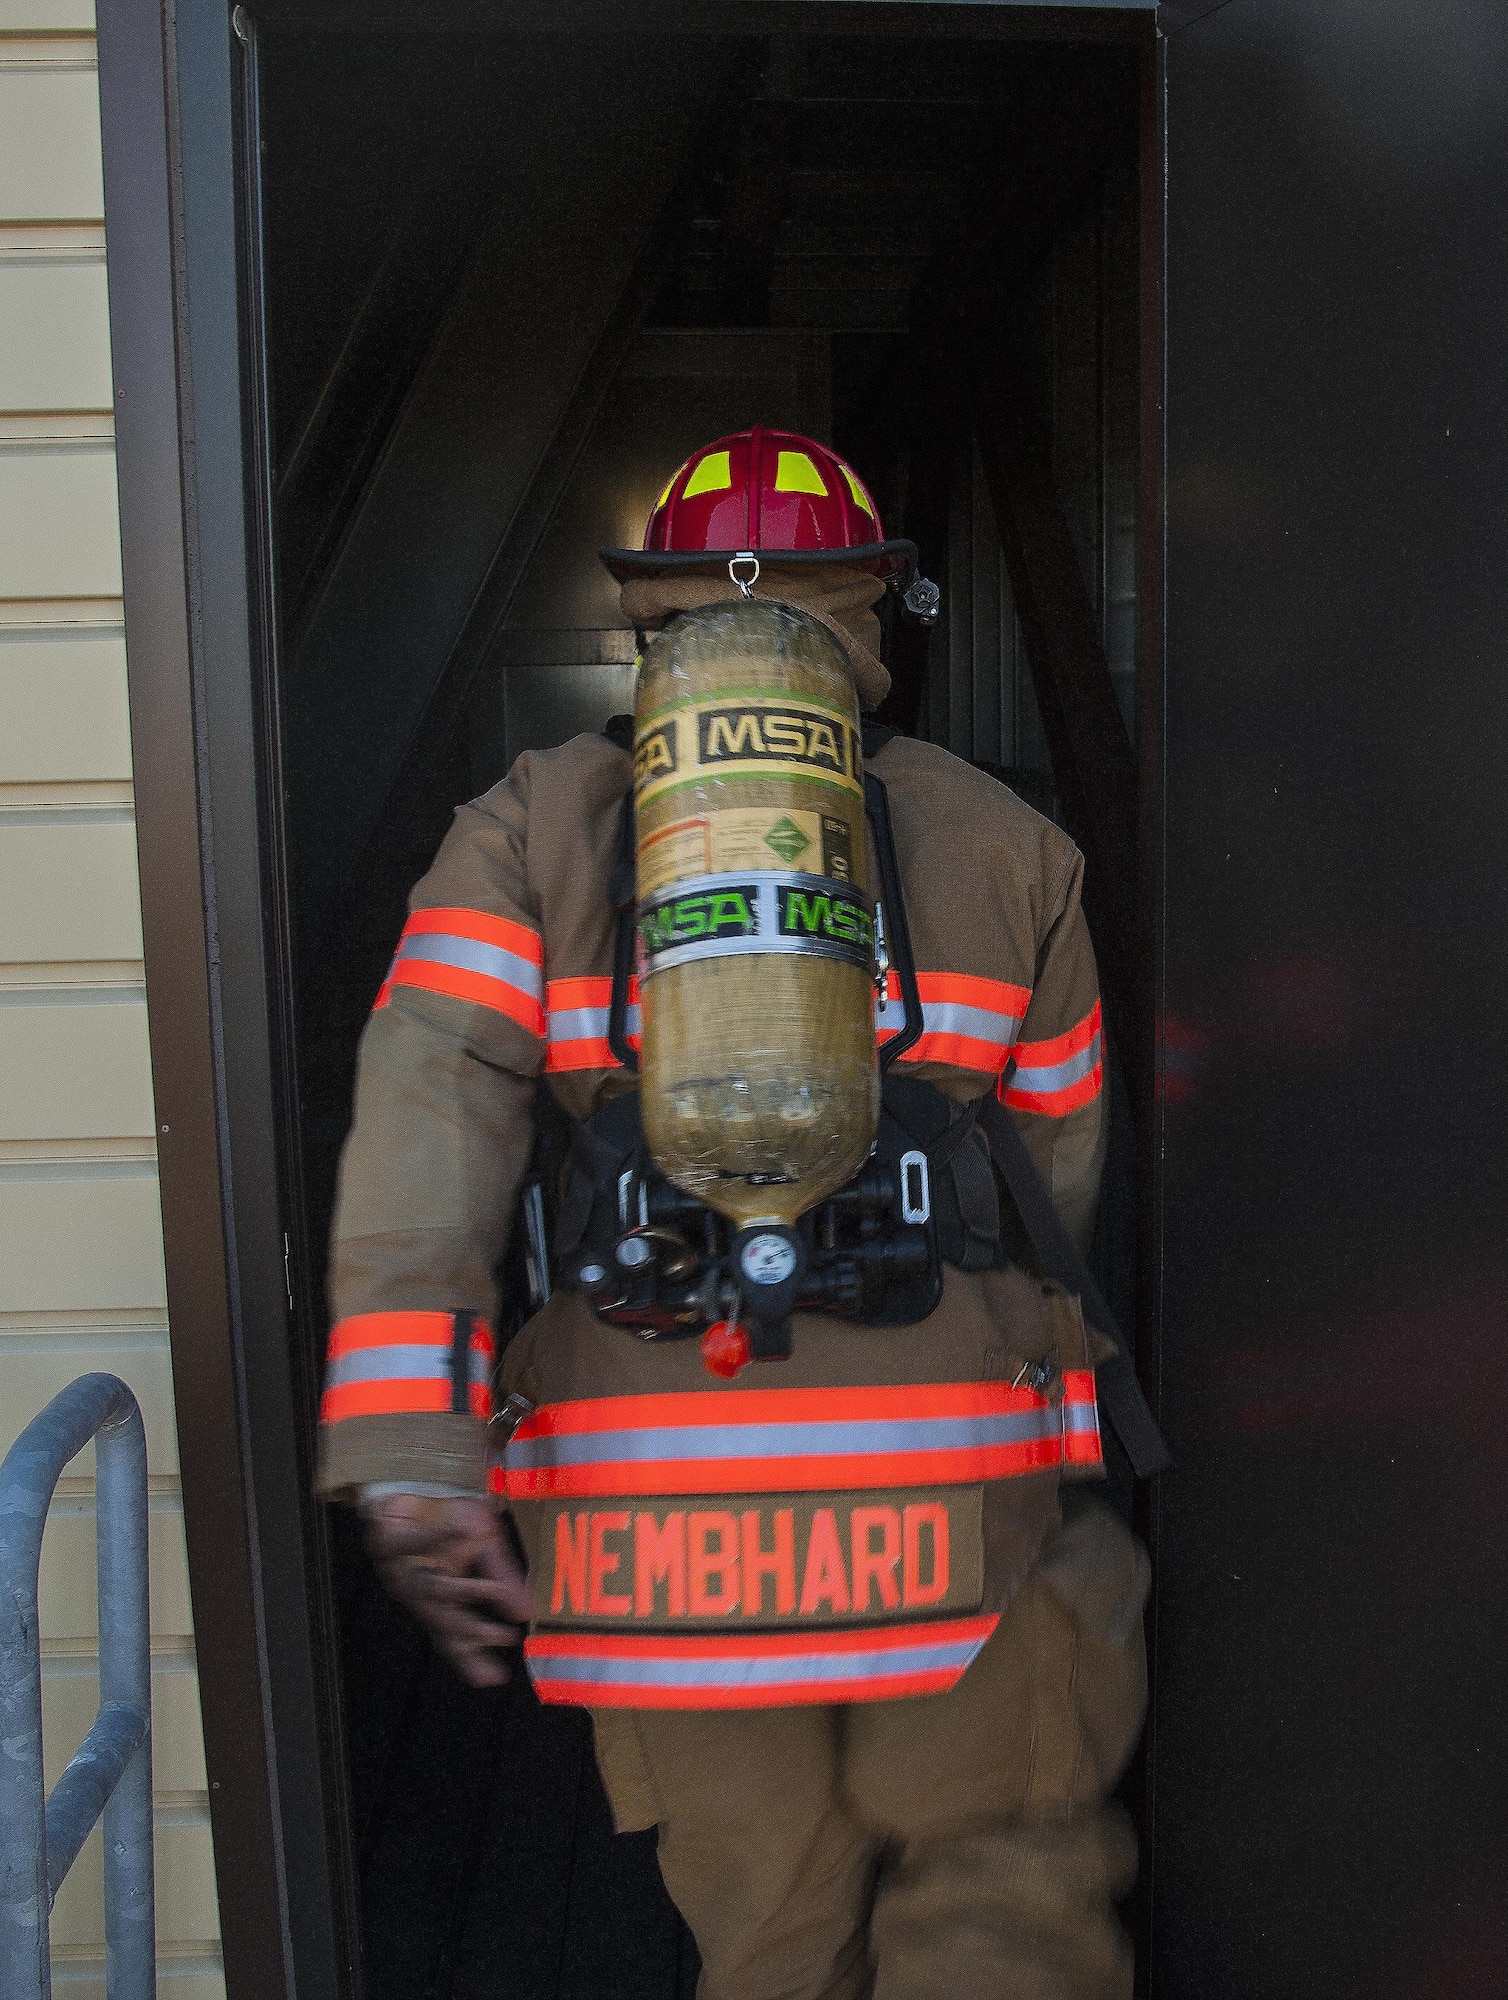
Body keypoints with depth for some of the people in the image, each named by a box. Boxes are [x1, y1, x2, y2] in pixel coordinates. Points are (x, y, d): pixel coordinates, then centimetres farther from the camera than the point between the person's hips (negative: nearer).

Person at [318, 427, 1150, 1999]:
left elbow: (428, 1102, -10)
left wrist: (406, 1470, -16)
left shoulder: (533, 825, 6)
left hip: (646, 1503, 2)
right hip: (947, 1502, -1)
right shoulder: (1005, 840, 9)